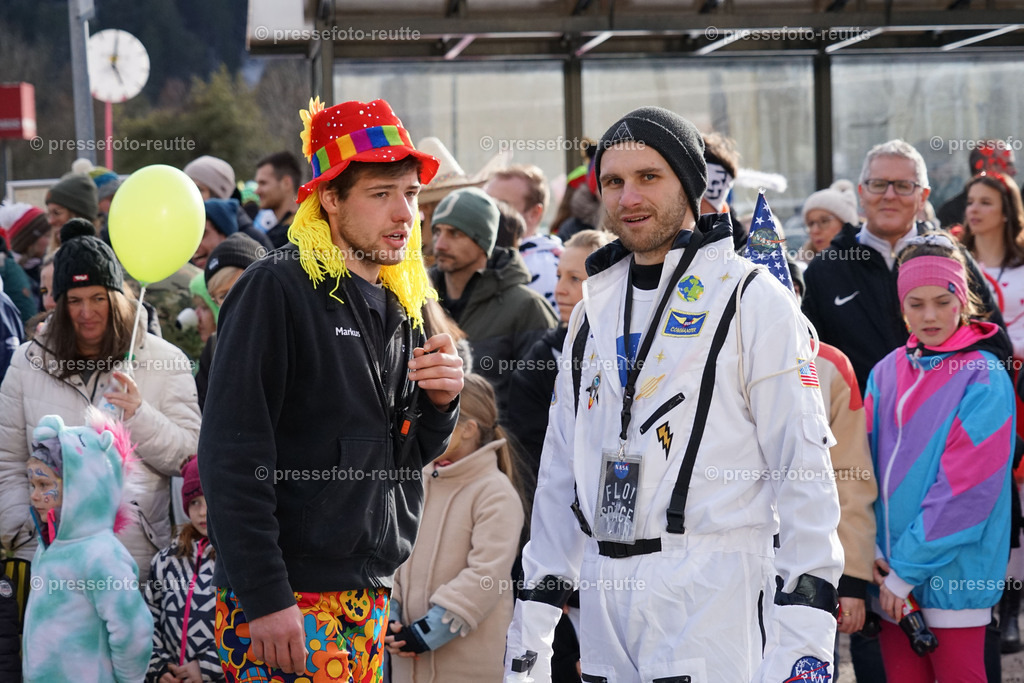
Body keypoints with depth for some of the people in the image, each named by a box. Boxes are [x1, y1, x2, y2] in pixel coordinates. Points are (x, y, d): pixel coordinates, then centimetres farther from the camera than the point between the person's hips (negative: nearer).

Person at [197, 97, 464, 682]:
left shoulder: (404, 305, 12)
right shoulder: (278, 289, -10)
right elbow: (232, 455, -15)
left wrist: (440, 403, -3)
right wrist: (264, 597, -20)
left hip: (370, 596, 7)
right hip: (283, 601, -7)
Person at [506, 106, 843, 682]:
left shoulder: (753, 299, -4)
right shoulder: (595, 309, 15)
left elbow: (805, 468, -9)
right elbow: (561, 471, 18)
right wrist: (531, 631, 14)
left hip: (711, 586, -6)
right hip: (605, 590, 6)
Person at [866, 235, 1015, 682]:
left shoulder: (984, 379, -9)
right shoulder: (887, 373, 8)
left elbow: (966, 488, -14)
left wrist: (906, 571, -15)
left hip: (953, 573, -5)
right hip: (892, 576, 5)